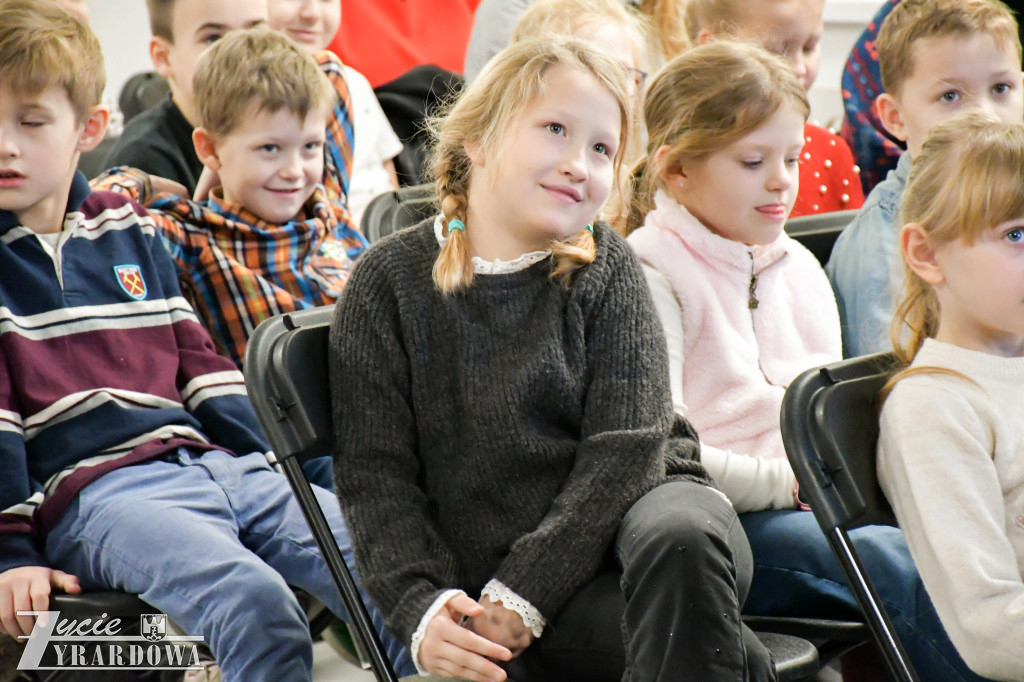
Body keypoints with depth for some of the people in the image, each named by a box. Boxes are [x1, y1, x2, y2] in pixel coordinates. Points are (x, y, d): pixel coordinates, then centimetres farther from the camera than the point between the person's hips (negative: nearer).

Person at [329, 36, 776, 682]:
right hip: (498, 574, -3)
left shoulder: (605, 266, 4)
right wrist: (423, 608, -16)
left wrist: (521, 593, -15)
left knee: (678, 537, -36)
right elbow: (375, 472, 0)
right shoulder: (391, 281, 2)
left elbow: (625, 448, -5)